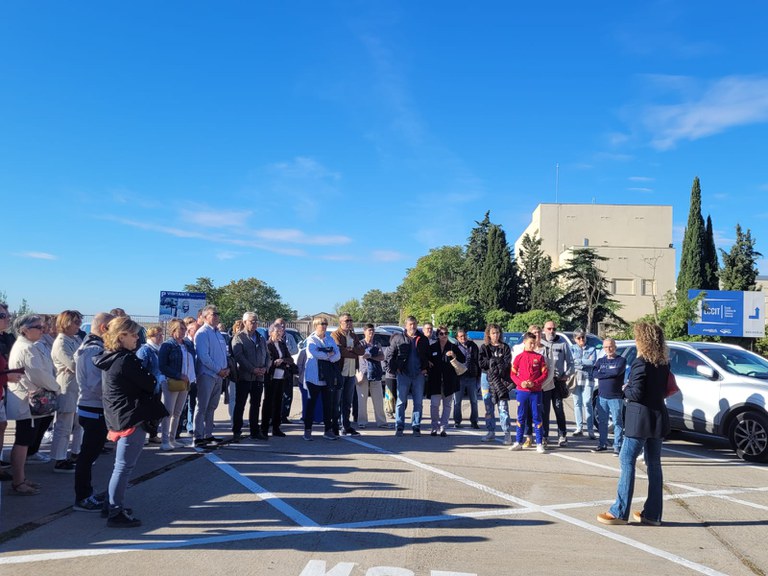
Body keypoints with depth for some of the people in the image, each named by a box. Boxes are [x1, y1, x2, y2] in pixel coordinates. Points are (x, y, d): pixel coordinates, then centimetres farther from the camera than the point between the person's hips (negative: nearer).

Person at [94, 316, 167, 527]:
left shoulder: (109, 359, 10)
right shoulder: (127, 360, -19)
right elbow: (150, 384, -15)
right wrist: (153, 378, 6)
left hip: (118, 419, 10)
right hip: (132, 418, -10)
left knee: (121, 465, 20)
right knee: (124, 466, -1)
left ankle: (114, 505, 31)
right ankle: (116, 514, 6)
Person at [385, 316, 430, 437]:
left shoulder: (423, 339, 10)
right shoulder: (398, 338, 4)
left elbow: (428, 356, 15)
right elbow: (389, 355, 5)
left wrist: (425, 368, 1)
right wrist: (395, 368, -3)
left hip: (419, 375, 2)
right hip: (403, 374, -2)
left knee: (418, 402, 5)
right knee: (401, 402, -1)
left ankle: (416, 427, 12)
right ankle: (399, 427, 5)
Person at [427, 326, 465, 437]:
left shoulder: (453, 347, 5)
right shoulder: (432, 347, 7)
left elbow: (463, 359, 3)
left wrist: (454, 355, -13)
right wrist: (428, 363, -1)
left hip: (449, 380, 0)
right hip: (435, 380, 0)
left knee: (447, 405, 4)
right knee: (434, 405, -4)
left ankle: (443, 428, 11)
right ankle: (435, 427, 9)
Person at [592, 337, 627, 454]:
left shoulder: (621, 360, -1)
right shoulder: (600, 361, 12)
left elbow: (617, 371, -20)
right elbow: (594, 373, -4)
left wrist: (602, 372, -7)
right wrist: (610, 373, -12)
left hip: (616, 397, -4)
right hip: (602, 396, 4)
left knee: (617, 422, -2)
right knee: (602, 422, 10)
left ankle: (617, 446, 3)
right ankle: (602, 444, 20)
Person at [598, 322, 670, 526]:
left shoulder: (640, 363, -16)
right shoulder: (663, 363, 7)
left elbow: (636, 393, -19)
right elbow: (665, 389, 14)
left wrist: (625, 389, 0)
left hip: (640, 419, -8)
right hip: (658, 419, 8)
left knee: (627, 462, -2)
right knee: (654, 464, 11)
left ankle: (619, 512, 1)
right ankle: (652, 514, 18)